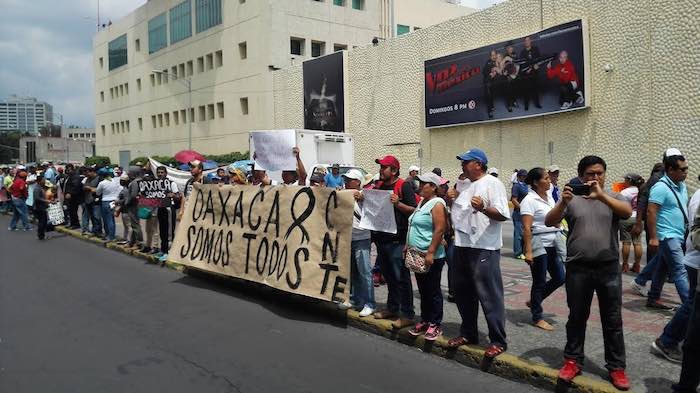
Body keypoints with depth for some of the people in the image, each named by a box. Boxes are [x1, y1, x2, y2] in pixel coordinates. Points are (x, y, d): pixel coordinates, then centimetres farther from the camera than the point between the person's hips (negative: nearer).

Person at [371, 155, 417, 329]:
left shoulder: (403, 186, -8)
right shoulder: (378, 185, 12)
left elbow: (414, 210, -12)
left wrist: (398, 203, -25)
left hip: (397, 239, -7)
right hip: (381, 238, 8)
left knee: (401, 278, -2)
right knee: (388, 276, 18)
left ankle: (407, 315, 5)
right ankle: (392, 308, 30)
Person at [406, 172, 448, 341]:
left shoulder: (437, 204, -13)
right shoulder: (422, 202, 15)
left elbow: (439, 230, -21)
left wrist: (430, 253, -24)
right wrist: (408, 245, 17)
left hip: (432, 257, -9)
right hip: (418, 255, 9)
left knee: (433, 291, 1)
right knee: (423, 290, 15)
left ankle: (436, 324, 12)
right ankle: (425, 321, 26)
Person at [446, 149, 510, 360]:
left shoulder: (492, 183, -10)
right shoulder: (462, 184, 13)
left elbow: (503, 215, -16)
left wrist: (483, 208, -32)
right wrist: (450, 198, 4)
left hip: (484, 248, -8)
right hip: (461, 246, 8)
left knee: (489, 295, -3)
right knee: (463, 292, 16)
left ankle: (498, 341, 8)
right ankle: (468, 333, 30)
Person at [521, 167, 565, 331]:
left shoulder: (549, 196, 11)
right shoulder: (530, 200, -14)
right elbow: (527, 228, -19)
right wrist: (528, 251, -23)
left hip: (553, 243, 8)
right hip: (539, 244, -8)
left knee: (559, 278, 10)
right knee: (540, 282, 2)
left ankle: (534, 302, 29)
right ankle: (537, 317, 18)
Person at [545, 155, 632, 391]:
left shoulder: (613, 198, 5)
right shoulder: (571, 200, 3)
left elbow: (627, 212, -16)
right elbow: (549, 222, -9)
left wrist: (601, 196, -30)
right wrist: (563, 202, -27)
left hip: (608, 268, 0)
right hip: (578, 268, 0)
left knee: (612, 320, 8)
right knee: (577, 317, 11)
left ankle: (616, 367, 20)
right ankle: (573, 361, 23)